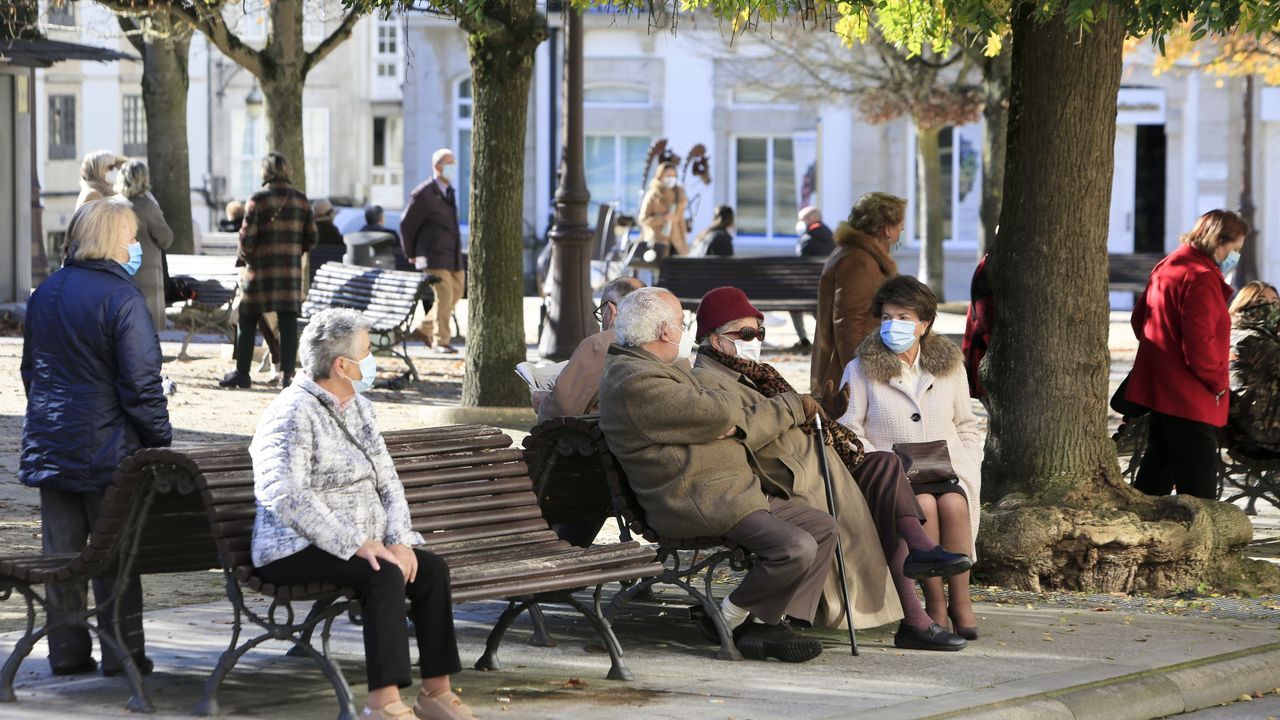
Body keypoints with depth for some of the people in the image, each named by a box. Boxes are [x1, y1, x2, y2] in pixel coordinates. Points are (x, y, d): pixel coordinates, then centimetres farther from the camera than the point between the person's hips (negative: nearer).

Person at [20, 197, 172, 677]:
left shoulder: (45, 293, 7)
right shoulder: (121, 297, -15)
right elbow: (141, 382, -17)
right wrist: (161, 439, -8)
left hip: (50, 442, 6)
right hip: (107, 448, -6)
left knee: (60, 550, 10)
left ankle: (67, 653, 15)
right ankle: (122, 653, 7)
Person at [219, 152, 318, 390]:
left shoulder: (258, 200, -8)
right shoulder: (301, 200, 6)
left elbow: (247, 236, -10)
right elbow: (312, 237, 8)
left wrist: (246, 257, 8)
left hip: (260, 270, -3)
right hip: (291, 270, 3)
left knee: (247, 322, 7)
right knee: (288, 323, 4)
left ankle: (242, 373, 10)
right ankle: (287, 373, -1)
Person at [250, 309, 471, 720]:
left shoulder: (358, 407, 13)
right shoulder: (293, 413, -15)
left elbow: (387, 480, 11)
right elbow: (286, 497, -27)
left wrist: (399, 539, -9)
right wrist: (357, 543, -28)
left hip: (362, 542, 8)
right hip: (296, 551, -8)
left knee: (431, 568, -13)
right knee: (385, 575, -31)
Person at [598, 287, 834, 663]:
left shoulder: (649, 368, 20)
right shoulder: (636, 381, -17)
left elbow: (727, 419, 22)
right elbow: (719, 413, -21)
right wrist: (728, 406, 5)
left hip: (737, 491, 11)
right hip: (697, 505, -11)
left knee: (823, 527, 7)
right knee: (795, 547, -25)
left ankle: (769, 623, 2)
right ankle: (728, 621, -4)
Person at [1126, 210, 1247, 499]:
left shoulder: (1166, 268, 12)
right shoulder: (1201, 279, -19)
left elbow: (1140, 317, 23)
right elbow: (1199, 343, -25)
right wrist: (1218, 382, -13)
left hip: (1159, 387, 10)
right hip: (1191, 399, -10)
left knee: (1157, 471, 18)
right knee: (1198, 486, -7)